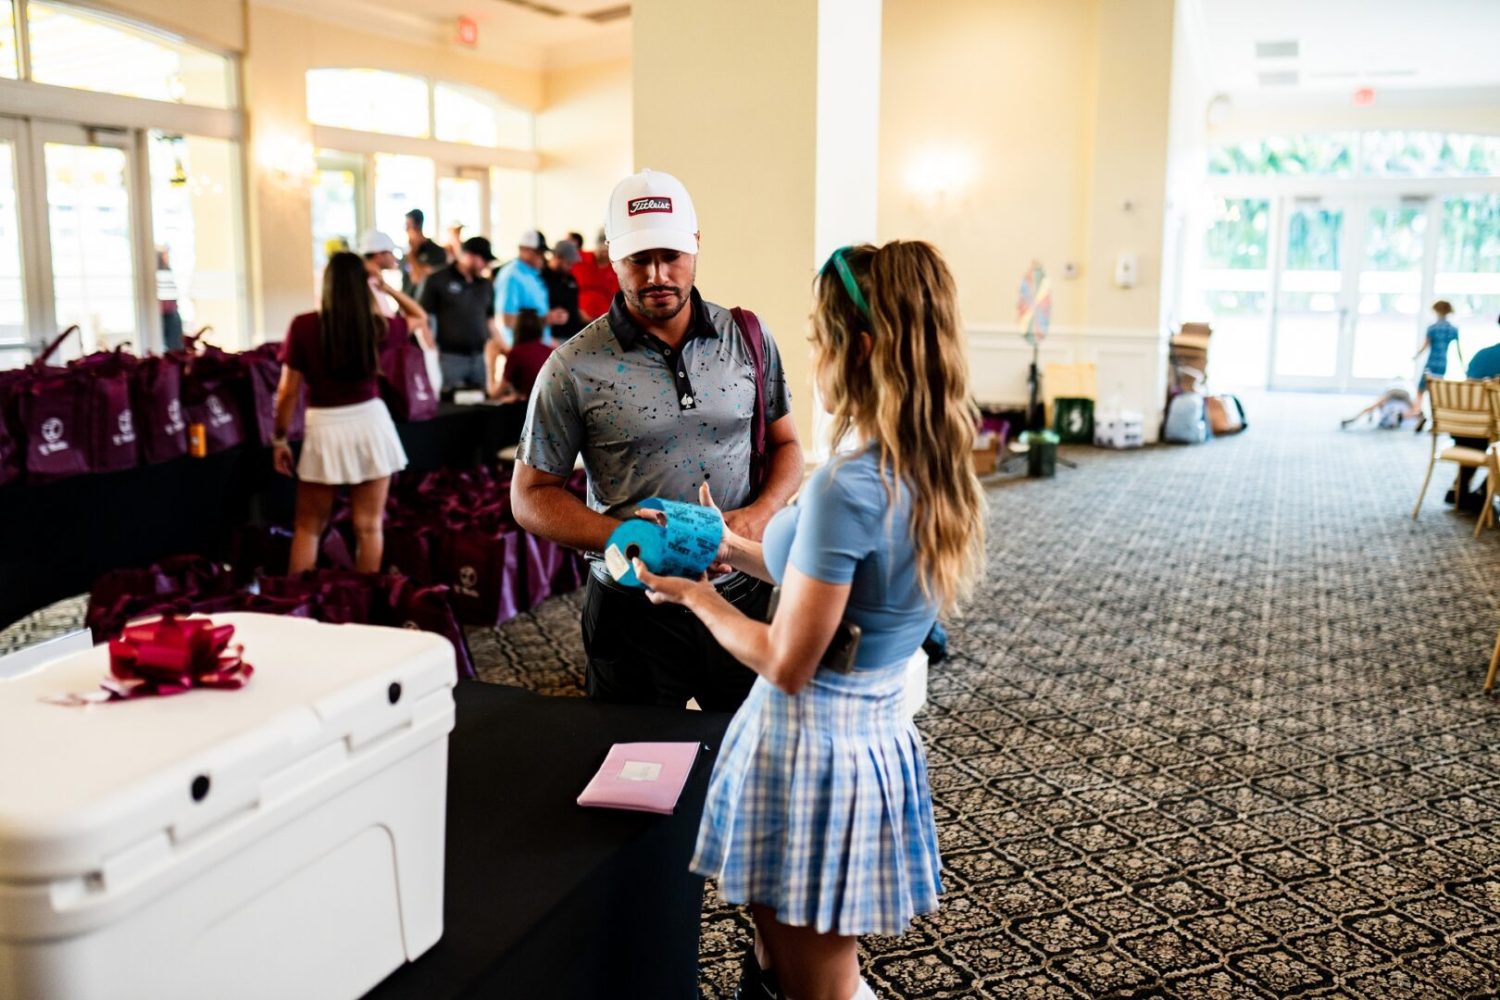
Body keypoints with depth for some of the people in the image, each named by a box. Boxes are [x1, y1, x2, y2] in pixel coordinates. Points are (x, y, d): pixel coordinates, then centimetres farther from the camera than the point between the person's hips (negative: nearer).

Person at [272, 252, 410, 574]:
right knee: (369, 526, 8)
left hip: (326, 429, -1)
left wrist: (280, 439, 4)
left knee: (309, 527, 12)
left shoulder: (303, 326, -9)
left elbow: (288, 392, -6)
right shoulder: (376, 325, -5)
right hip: (371, 423, 1)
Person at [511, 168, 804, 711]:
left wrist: (761, 512, -11)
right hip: (634, 607, -2)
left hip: (741, 596, 2)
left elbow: (784, 444, 10)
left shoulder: (747, 339, 1)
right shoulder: (574, 368, -8)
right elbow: (531, 495, -4)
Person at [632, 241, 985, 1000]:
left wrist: (696, 595, -5)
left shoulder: (846, 488, -25)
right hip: (880, 736, 8)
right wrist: (738, 550, 13)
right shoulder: (936, 474, 0)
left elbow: (786, 664, -20)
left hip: (812, 746, -8)